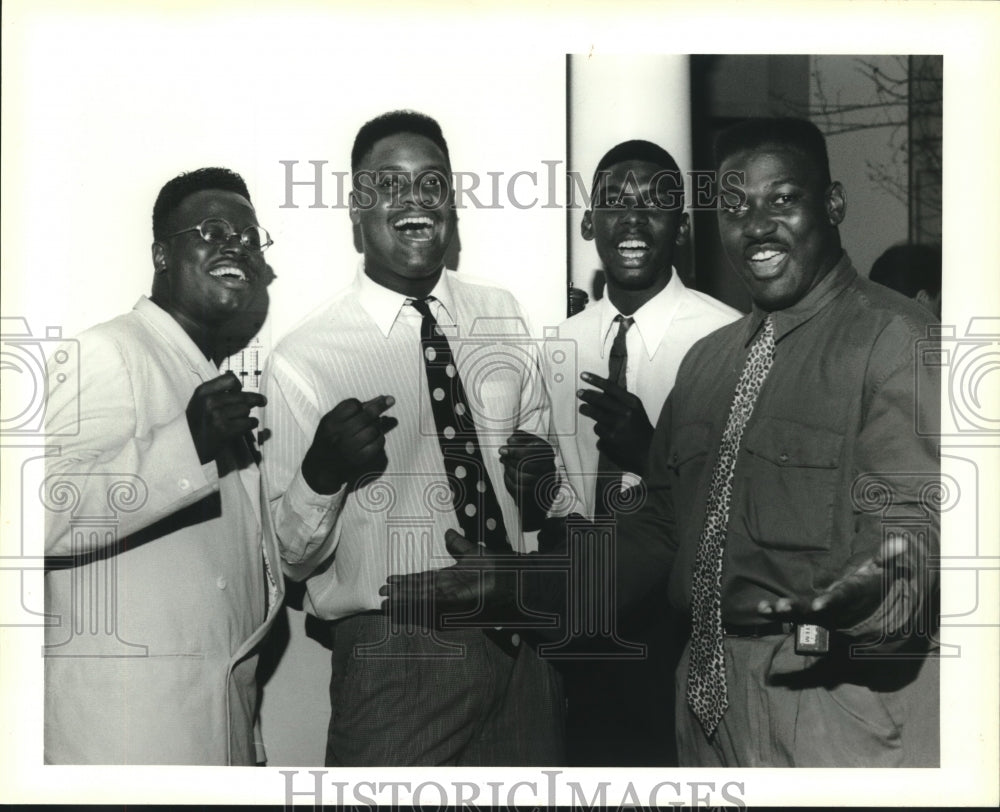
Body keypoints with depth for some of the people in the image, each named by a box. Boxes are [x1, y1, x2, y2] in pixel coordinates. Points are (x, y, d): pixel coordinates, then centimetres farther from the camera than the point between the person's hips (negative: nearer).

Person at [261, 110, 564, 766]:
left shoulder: (504, 316, 4)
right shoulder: (300, 362, -10)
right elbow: (295, 559, -8)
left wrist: (542, 472, -5)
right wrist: (321, 476, -28)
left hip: (521, 644, 5)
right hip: (391, 661, -4)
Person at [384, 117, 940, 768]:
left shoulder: (898, 340, -8)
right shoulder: (707, 360, 14)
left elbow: (912, 524, -18)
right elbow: (660, 526, 15)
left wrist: (867, 597, -40)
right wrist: (516, 577, 7)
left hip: (844, 691, -6)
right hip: (711, 697, 7)